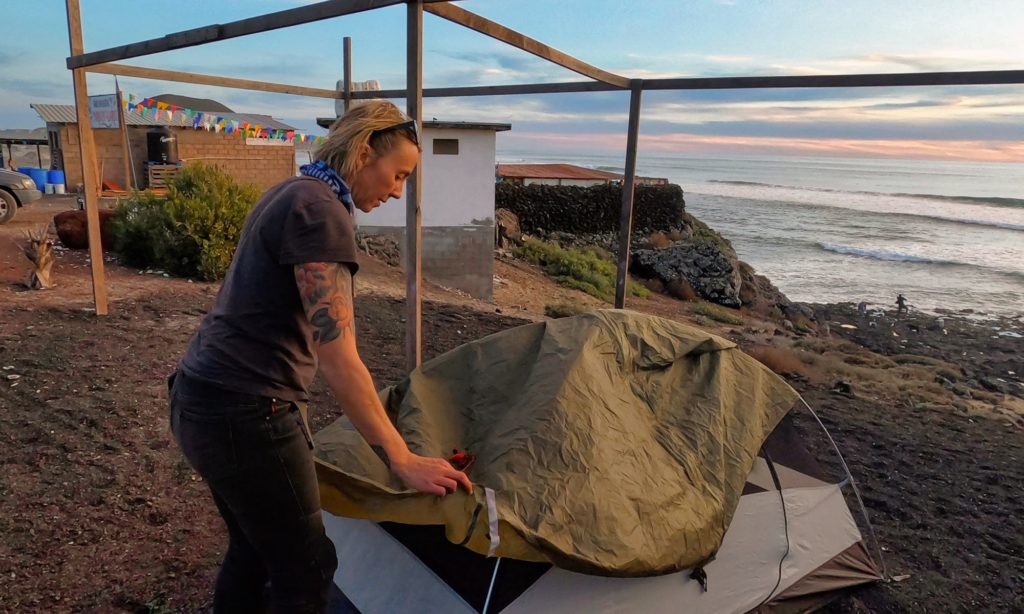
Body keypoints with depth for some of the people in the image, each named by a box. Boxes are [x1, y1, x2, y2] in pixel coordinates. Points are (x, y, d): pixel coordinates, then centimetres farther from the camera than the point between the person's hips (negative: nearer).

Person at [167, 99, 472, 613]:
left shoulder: (289, 193, 11)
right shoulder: (322, 211, -19)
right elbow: (338, 360, -25)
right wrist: (402, 461, -21)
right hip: (243, 414, -10)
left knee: (254, 547, 24)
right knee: (306, 569, 7)